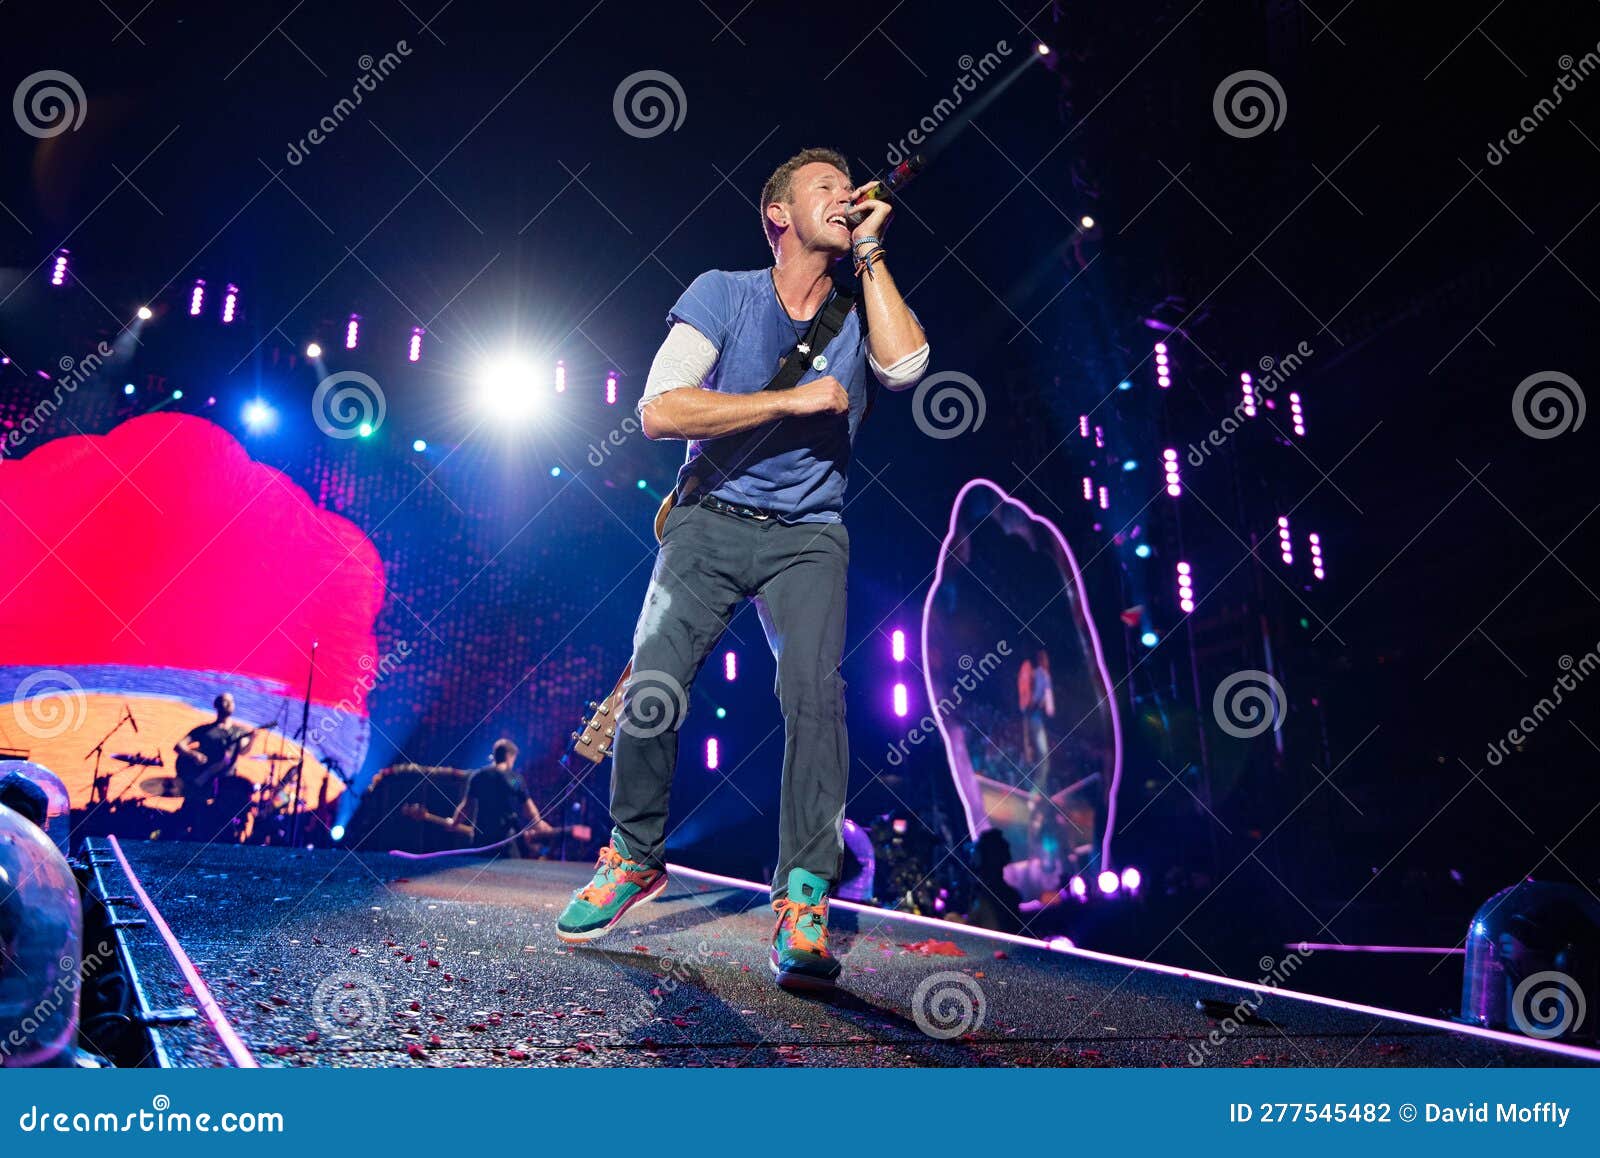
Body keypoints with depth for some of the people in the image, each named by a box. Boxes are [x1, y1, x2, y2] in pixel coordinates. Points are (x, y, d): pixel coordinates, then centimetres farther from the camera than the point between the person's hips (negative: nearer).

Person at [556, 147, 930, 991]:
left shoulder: (856, 311, 10)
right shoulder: (724, 293, 0)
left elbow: (905, 366, -13)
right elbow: (659, 410, -12)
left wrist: (871, 252, -5)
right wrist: (794, 399, -14)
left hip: (808, 536, 2)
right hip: (713, 519, -1)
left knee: (813, 689, -22)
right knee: (652, 684, -17)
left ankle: (804, 900, -15)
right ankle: (636, 856, 9)